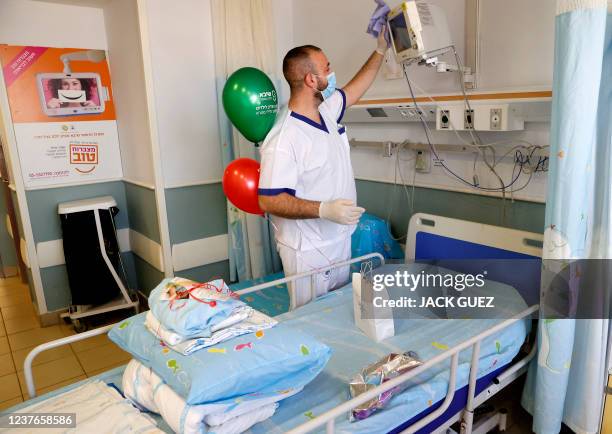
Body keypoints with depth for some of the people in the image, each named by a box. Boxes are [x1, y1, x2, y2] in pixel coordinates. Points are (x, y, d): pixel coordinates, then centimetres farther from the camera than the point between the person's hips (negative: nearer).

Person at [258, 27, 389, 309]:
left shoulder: (327, 111, 2)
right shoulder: (283, 138, -24)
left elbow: (355, 88, 22)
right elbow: (269, 200, -24)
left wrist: (380, 51, 23)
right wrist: (323, 209, -31)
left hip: (340, 240, 8)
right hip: (308, 251, -8)